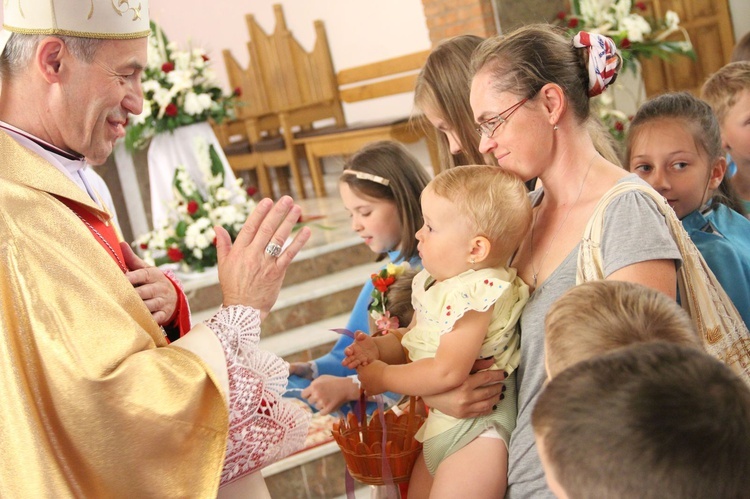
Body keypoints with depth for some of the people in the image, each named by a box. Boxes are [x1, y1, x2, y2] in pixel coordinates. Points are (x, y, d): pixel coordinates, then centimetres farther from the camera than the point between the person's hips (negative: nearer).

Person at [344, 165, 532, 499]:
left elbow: (447, 372, -29)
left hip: (475, 429, -10)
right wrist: (379, 348, -1)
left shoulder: (474, 294, -23)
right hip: (439, 425, 10)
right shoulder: (432, 284, 7)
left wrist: (383, 377, -16)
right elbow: (414, 338, 21)